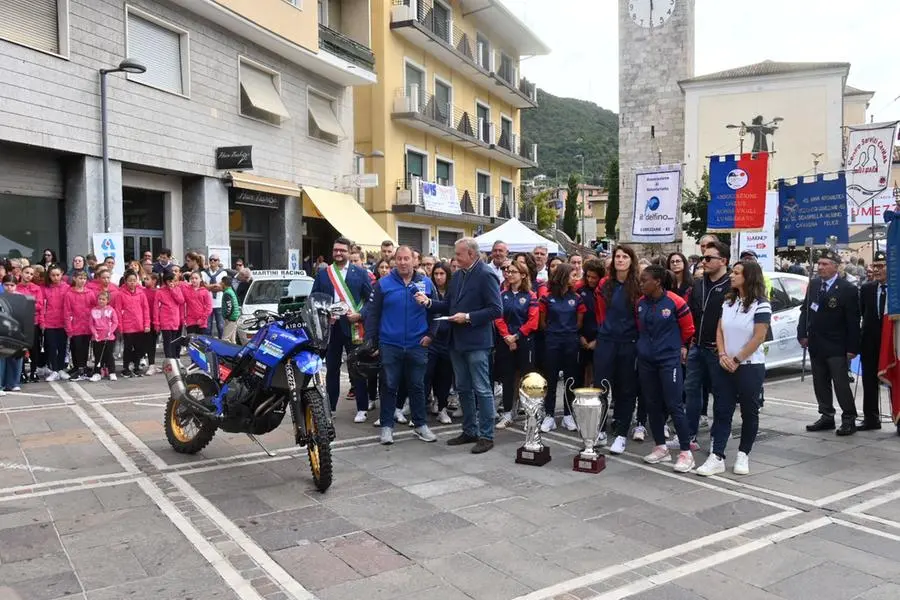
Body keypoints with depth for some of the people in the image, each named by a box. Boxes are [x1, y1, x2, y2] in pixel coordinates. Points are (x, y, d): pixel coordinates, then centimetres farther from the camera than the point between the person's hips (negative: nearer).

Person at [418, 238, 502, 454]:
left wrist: (468, 317, -19)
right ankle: (469, 431, 27)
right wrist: (429, 302, 0)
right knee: (463, 388, 15)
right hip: (457, 341, 8)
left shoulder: (486, 276, -12)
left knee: (482, 389, -1)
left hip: (476, 342, -8)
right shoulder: (457, 275, 11)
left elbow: (496, 310, -16)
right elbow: (449, 305, 16)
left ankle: (486, 436, 9)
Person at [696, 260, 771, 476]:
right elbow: (720, 331, 8)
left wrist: (736, 360, -12)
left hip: (750, 367, -5)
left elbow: (758, 338, -15)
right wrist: (723, 356, -7)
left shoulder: (761, 305, -11)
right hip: (724, 366, 6)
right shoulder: (728, 301, 8)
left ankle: (743, 455, 20)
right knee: (721, 411, 3)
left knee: (749, 412, 8)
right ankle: (717, 457, 5)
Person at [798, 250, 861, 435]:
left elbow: (853, 321, -10)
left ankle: (849, 419, 9)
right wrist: (803, 334, 2)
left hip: (836, 347, -6)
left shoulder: (848, 289, -10)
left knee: (841, 384, -2)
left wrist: (852, 348, -12)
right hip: (816, 344, 6)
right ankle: (827, 416, 23)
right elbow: (805, 309, 12)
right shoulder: (813, 284, 6)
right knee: (820, 383, 12)